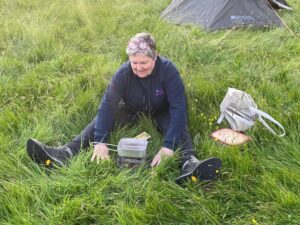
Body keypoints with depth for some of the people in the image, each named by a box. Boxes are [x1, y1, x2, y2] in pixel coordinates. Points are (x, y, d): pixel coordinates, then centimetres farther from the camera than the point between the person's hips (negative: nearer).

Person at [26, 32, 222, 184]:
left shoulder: (168, 70, -31)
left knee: (179, 127, -33)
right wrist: (100, 142, -42)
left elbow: (178, 108, -37)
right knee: (101, 119, -19)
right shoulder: (124, 72, -25)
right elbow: (107, 105, -30)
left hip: (161, 111, -2)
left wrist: (169, 146, -48)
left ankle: (190, 164, -60)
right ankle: (65, 153, -37)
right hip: (132, 109, 2)